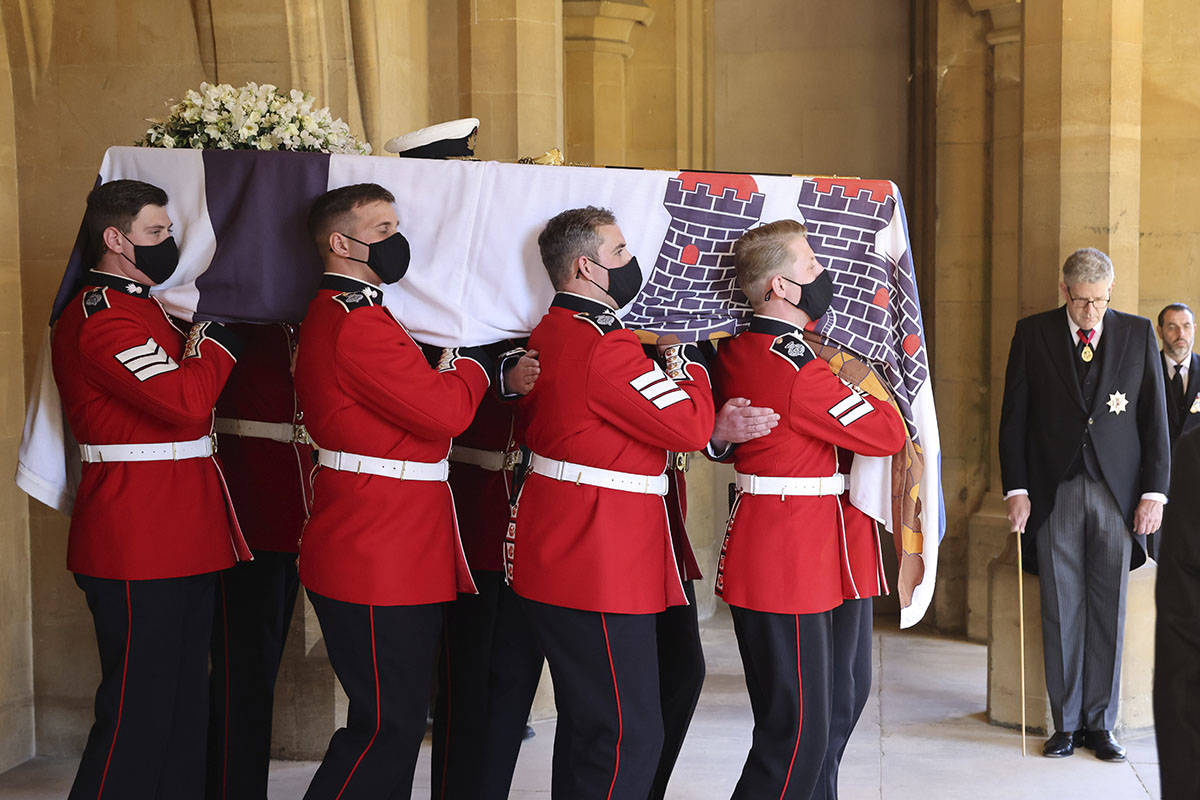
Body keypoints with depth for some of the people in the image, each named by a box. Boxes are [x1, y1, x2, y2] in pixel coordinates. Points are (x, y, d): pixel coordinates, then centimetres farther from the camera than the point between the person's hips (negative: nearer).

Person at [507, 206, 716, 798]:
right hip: (601, 568, -11)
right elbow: (691, 427, -20)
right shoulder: (604, 346, -20)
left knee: (587, 723, 20)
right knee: (629, 738, -5)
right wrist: (686, 360, -1)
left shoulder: (548, 333, 12)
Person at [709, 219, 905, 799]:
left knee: (789, 723, 18)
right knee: (798, 735, -5)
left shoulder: (734, 352, 8)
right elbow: (890, 434, -12)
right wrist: (860, 380, 4)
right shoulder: (799, 369, -20)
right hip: (789, 564, -10)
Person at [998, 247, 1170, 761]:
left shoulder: (1138, 334, 5)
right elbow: (1014, 418, 3)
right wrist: (1016, 489, -4)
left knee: (1109, 613, 4)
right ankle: (1066, 724, 14)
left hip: (1117, 492, 1)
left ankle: (1100, 724, 15)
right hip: (1055, 493, 0)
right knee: (1061, 613, 3)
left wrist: (1154, 492, 0)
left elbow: (1155, 417, 6)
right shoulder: (1033, 334, 3)